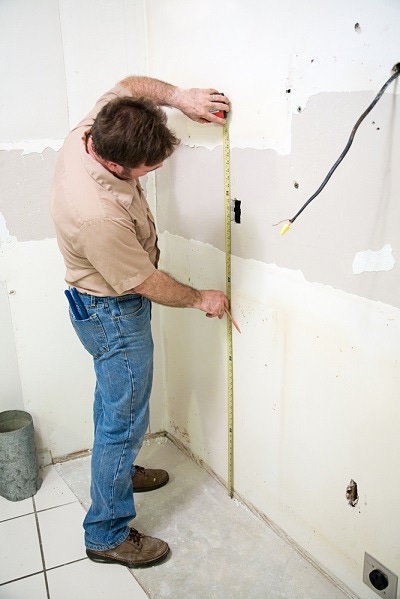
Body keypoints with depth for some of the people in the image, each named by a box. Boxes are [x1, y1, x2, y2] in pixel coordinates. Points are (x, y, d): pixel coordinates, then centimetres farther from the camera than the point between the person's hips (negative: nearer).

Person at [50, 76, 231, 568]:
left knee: (113, 396, 27)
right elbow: (149, 284, -23)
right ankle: (107, 534, 22)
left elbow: (130, 84, 7)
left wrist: (178, 96, -10)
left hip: (102, 302, 9)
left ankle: (116, 468, 51)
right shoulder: (98, 214, -38)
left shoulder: (93, 130, -15)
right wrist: (200, 299, -7)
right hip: (113, 314, -9)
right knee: (125, 418, 4)